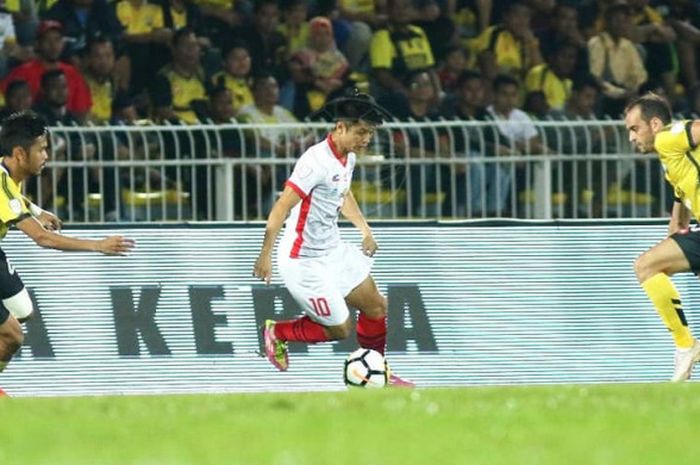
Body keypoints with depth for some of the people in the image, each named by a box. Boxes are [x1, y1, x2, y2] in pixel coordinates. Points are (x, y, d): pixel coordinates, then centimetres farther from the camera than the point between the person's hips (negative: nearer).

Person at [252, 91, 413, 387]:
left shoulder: (348, 158, 3)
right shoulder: (317, 161, -26)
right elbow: (281, 208, -27)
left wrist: (364, 229, 19)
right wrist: (265, 255, -28)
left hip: (332, 250, 9)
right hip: (304, 261, -9)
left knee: (376, 307, 11)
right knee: (339, 329, -1)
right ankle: (277, 333, 21)